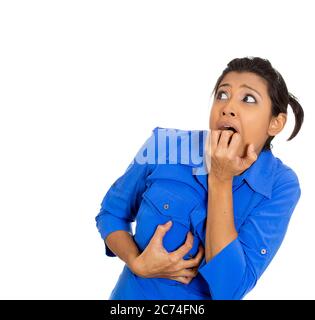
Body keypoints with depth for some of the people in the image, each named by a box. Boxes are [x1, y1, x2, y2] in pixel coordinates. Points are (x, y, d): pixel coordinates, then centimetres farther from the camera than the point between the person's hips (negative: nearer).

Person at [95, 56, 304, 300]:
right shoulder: (164, 146, -16)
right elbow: (110, 213, -3)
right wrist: (137, 263, -21)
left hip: (210, 296, 0)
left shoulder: (280, 186, -19)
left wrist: (220, 181, -28)